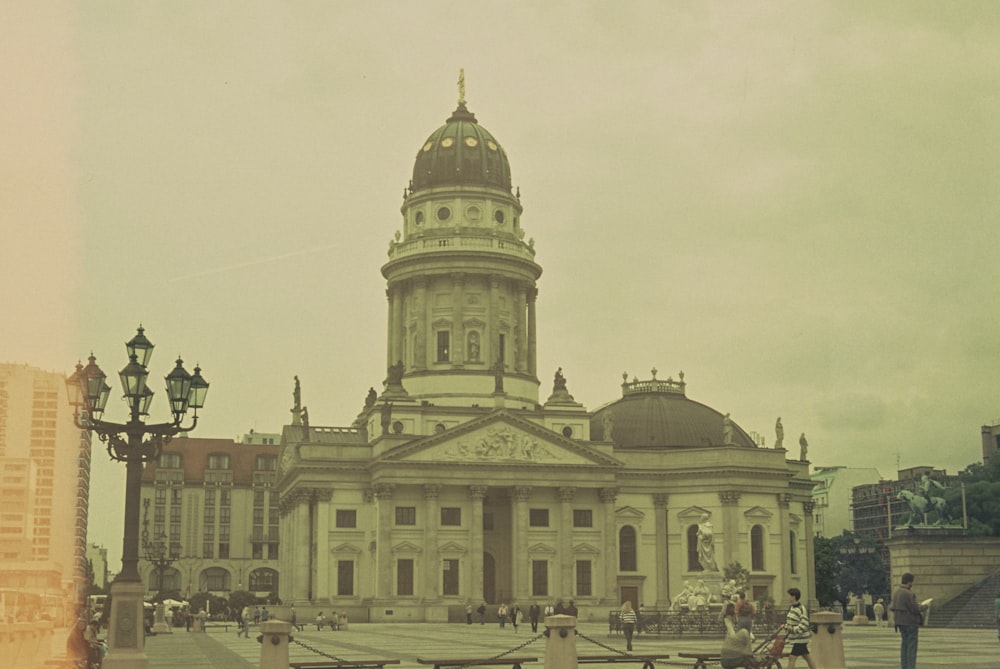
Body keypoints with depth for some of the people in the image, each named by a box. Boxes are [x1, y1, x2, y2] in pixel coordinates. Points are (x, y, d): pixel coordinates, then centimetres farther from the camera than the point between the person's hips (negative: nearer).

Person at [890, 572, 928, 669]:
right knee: (912, 646, -4)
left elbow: (891, 606, 13)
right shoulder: (908, 594, -20)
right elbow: (915, 609, -19)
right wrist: (924, 607, -1)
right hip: (910, 622, -9)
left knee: (904, 645, 13)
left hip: (901, 622, 9)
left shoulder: (896, 592, 7)